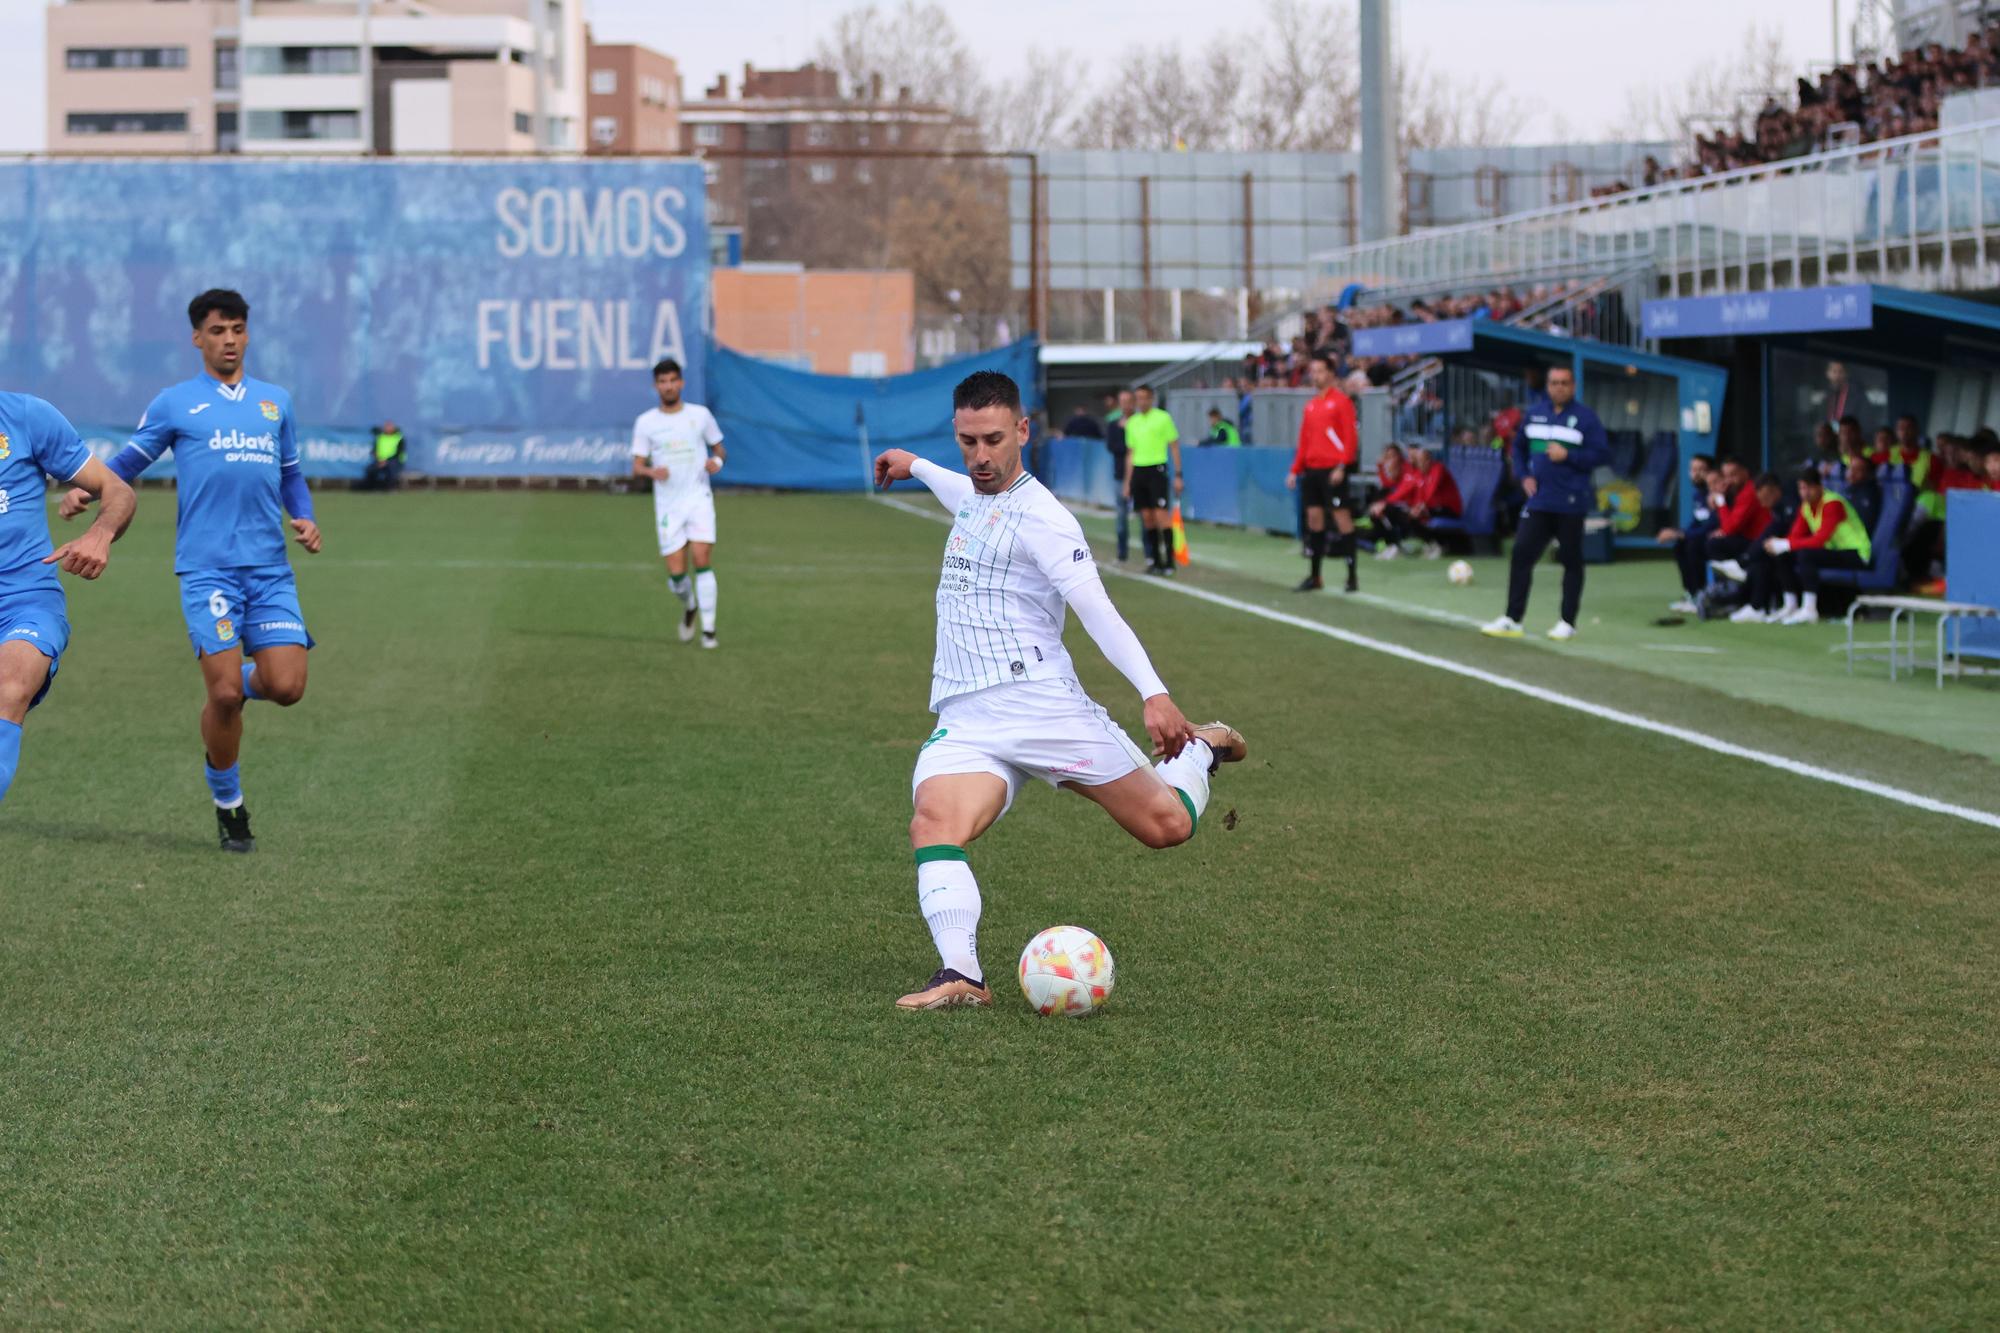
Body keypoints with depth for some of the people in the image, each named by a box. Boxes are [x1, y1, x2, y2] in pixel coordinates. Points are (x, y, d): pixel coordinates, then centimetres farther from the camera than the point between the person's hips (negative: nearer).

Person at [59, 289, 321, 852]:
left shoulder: (275, 401, 17)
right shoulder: (174, 403, 7)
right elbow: (127, 462, 10)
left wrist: (305, 518, 6)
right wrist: (84, 492, -9)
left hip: (270, 569, 3)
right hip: (207, 568, -3)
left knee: (286, 686, -9)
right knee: (224, 693, -11)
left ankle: (234, 683, 27)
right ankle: (227, 803, 10)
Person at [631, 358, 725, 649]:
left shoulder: (700, 415, 4)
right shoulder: (646, 422, 3)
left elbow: (719, 448, 15)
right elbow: (637, 466, 3)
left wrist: (717, 461, -8)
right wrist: (652, 471, -20)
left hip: (699, 499, -1)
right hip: (667, 504, 1)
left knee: (702, 560, -16)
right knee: (676, 573, -3)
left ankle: (708, 629, -8)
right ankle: (689, 607, 31)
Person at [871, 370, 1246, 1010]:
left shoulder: (1038, 516, -8)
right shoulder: (973, 497, 17)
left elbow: (1097, 610, -18)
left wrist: (1154, 694, -30)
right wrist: (915, 466, 62)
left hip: (1039, 702, -6)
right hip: (965, 722, 6)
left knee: (1167, 825, 0)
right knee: (933, 824, -26)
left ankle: (1200, 747, 34)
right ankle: (960, 975, -40)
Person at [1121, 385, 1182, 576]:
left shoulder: (1163, 418, -1)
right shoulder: (1132, 422, 14)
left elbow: (1174, 447, 1)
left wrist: (1178, 475, -5)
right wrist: (1128, 482, 15)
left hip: (1157, 469, -5)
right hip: (1138, 471, 5)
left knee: (1161, 515, -11)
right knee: (1147, 517, 4)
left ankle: (1169, 562, -10)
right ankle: (1154, 560, 9)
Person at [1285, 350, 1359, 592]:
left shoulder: (1341, 401, -5)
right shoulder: (1311, 405, 16)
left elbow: (1350, 436, -11)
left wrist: (1341, 466, -19)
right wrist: (1296, 470, 14)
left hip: (1332, 470, -7)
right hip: (1311, 469, 7)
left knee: (1342, 517, -6)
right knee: (1314, 516, 7)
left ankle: (1352, 576, -3)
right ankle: (1315, 577, 13)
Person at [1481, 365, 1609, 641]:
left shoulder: (1585, 417, -4)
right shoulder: (1534, 412, 10)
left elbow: (1603, 455, -8)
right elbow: (1518, 447, 21)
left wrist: (1568, 456, -16)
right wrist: (1523, 475, 6)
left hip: (1570, 504, -4)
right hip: (1538, 501, 4)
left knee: (1571, 561, 3)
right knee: (1521, 554, -3)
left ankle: (1568, 623, 11)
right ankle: (1512, 620, 1)